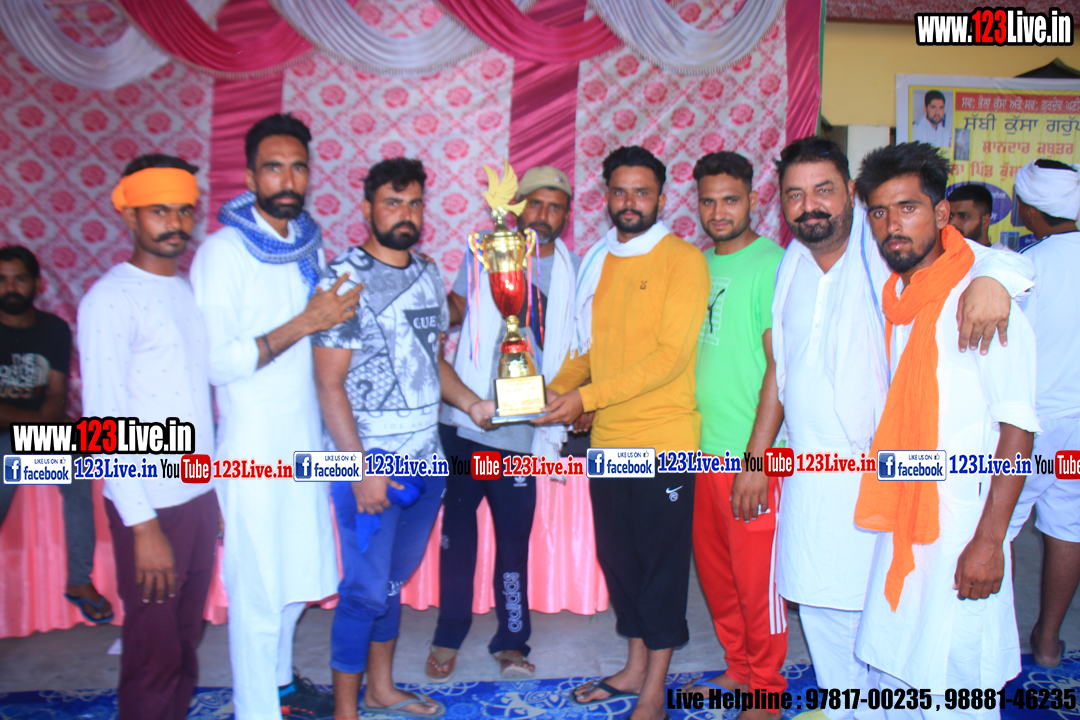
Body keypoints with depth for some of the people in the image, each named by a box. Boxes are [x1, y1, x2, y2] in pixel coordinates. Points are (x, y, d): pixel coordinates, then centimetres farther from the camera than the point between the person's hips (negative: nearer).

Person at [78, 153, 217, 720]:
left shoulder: (188, 290, 9)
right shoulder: (110, 301, -12)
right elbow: (104, 421, -14)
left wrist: (218, 490, 10)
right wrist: (143, 525, -16)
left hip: (200, 495, 7)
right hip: (150, 504, -6)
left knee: (187, 640, 18)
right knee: (155, 654, 6)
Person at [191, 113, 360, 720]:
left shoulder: (309, 244, 8)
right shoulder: (222, 251, -13)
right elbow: (214, 361, -21)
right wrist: (304, 325, -22)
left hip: (307, 434, 7)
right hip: (253, 442, -7)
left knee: (300, 574, 19)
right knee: (259, 589, 4)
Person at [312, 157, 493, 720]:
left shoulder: (428, 274, 10)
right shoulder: (345, 279, -11)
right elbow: (329, 384, -14)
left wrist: (471, 403, 3)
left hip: (425, 461, 7)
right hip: (371, 465, -6)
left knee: (394, 580, 19)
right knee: (365, 590, 3)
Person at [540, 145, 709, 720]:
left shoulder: (683, 260, -7)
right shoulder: (595, 262, 11)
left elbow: (671, 355, -16)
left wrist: (586, 397, -20)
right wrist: (553, 389, -3)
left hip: (664, 440, -5)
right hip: (608, 439, 6)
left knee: (662, 559, 6)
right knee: (618, 556, 14)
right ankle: (635, 667, 33)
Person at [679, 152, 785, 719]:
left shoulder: (772, 264, -10)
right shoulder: (698, 264, 11)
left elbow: (781, 368, -15)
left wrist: (755, 459, -18)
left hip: (751, 455, -6)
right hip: (701, 448, 7)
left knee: (756, 577, 6)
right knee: (714, 571, 17)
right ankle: (738, 671, 36)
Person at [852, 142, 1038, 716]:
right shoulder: (889, 298, 8)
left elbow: (1018, 426, -15)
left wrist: (989, 538, -19)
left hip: (960, 528, -6)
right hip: (897, 521, 6)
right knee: (893, 670, 16)